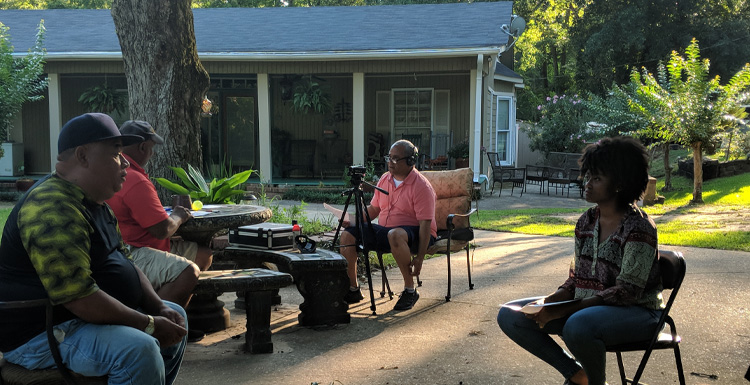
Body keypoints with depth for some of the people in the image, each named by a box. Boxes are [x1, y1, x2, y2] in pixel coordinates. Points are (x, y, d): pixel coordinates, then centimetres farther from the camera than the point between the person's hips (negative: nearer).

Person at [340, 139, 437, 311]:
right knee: (347, 234, -10)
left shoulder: (421, 186, -14)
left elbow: (425, 224, -19)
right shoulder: (385, 179, 9)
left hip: (413, 232, -7)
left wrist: (419, 258, -25)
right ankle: (352, 289, 0)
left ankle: (410, 290, -25)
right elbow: (373, 209, 18)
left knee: (395, 235, -41)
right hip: (384, 231, 7)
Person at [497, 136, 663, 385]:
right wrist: (549, 301, -11)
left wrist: (562, 310, -27)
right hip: (587, 307, 8)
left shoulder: (638, 228, -17)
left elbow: (627, 291, -22)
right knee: (509, 316, -3)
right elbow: (577, 279, 10)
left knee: (577, 326, -40)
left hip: (637, 311, -7)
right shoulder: (586, 221, 6)